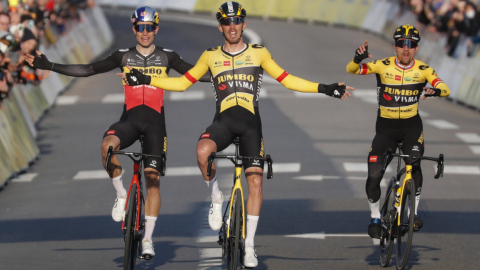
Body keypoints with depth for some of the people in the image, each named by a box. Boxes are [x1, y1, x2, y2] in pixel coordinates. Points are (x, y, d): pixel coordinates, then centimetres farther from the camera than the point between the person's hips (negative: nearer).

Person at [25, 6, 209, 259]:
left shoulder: (166, 56, 6)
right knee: (108, 145, -33)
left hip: (155, 120, 0)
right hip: (129, 118, 0)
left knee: (152, 179, -6)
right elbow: (88, 70, 5)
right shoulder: (123, 56, 7)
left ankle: (148, 238, 2)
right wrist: (49, 66, -1)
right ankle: (121, 194, -10)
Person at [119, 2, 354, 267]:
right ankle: (216, 198, -6)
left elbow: (287, 80, 9)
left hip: (250, 122, 0)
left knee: (255, 179, -9)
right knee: (203, 151, -33)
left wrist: (325, 88, 1)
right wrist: (146, 80, 6)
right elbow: (183, 83, 15)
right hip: (223, 120, 0)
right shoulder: (211, 56, 11)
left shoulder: (258, 53, 9)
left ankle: (249, 245, -1)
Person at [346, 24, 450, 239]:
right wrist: (358, 58, -38)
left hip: (411, 126, 0)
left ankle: (414, 211, -5)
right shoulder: (383, 66, -10)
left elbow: (445, 89, -18)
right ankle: (375, 218, 12)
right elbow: (351, 70, -15)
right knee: (374, 175, -10)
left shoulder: (423, 70, -8)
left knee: (414, 165, -25)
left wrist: (435, 90, -42)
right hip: (386, 127, 0)